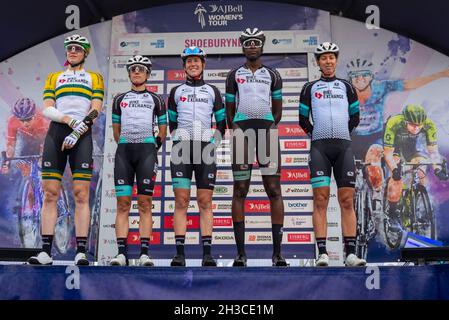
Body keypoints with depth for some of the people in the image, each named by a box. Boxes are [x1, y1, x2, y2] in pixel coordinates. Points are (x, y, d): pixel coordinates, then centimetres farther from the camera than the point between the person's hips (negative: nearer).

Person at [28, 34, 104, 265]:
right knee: (50, 193, -3)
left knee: (81, 194, -8)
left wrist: (77, 132, -11)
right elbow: (47, 109, 8)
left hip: (82, 135, -2)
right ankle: (46, 251, 0)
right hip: (56, 132, 2)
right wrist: (70, 120, -11)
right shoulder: (54, 77, 21)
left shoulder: (94, 78, 16)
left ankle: (81, 252, -6)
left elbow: (95, 110, 3)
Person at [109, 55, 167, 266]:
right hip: (124, 150, 2)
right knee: (122, 203, -4)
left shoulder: (155, 99, 14)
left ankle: (144, 253, -2)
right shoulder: (119, 99, 18)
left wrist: (156, 145, 8)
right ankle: (121, 253, -2)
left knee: (145, 203, -4)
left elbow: (163, 130, 16)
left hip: (147, 149, -1)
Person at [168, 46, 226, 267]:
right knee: (181, 200, -6)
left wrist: (214, 141, 4)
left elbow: (222, 122, 16)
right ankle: (179, 253, -4)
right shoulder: (176, 91, 17)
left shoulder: (212, 91, 16)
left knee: (205, 201, -3)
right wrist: (177, 137, 10)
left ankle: (207, 253, 0)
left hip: (205, 147, 0)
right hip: (181, 147, 1)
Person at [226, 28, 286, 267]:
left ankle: (277, 251, 0)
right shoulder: (234, 75, 14)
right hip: (241, 130, 0)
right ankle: (240, 252, 5)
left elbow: (277, 109, 17)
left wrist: (271, 128, 5)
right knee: (240, 191, -1)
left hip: (267, 130, 0)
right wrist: (234, 130, 4)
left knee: (274, 190, -4)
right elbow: (229, 110, 15)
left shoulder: (272, 75, 15)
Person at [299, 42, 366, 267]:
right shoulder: (310, 88, 15)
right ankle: (322, 253, -8)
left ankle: (350, 253, -2)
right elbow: (303, 119, 15)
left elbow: (355, 117, 22)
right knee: (320, 199, -8)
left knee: (347, 200, -4)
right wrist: (315, 134, 9)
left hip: (343, 146, 1)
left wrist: (342, 133, 14)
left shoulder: (346, 86, 18)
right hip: (319, 146, -1)